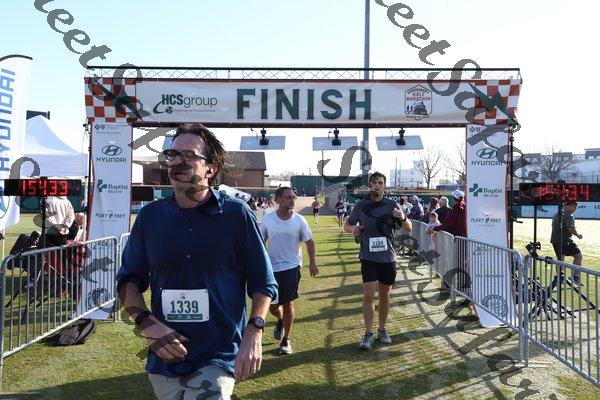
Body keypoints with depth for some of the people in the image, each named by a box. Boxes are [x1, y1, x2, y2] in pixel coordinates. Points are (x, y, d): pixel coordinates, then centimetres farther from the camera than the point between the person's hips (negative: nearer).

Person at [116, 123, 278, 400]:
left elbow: (262, 283, -2)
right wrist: (147, 323, -9)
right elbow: (128, 279, 8)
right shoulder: (150, 216, 2)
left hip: (219, 357, -3)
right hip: (165, 356, 4)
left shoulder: (237, 215, -7)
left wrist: (253, 335, -14)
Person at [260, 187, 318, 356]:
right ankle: (281, 320, 42)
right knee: (272, 305, 5)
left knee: (288, 303, 0)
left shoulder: (299, 220, -7)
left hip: (292, 267, -1)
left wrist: (312, 263, 0)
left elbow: (309, 242, 4)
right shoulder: (268, 219, -6)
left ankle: (286, 340, 16)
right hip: (272, 267, 1)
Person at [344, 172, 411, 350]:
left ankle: (382, 330, 27)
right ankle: (368, 334, 0)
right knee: (368, 294, -8)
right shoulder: (361, 206, 0)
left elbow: (409, 228, 1)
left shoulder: (392, 205, 0)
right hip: (368, 257, -1)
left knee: (384, 294, 12)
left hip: (388, 257, 2)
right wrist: (353, 229, -13)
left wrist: (402, 218, -22)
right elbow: (347, 225, 11)